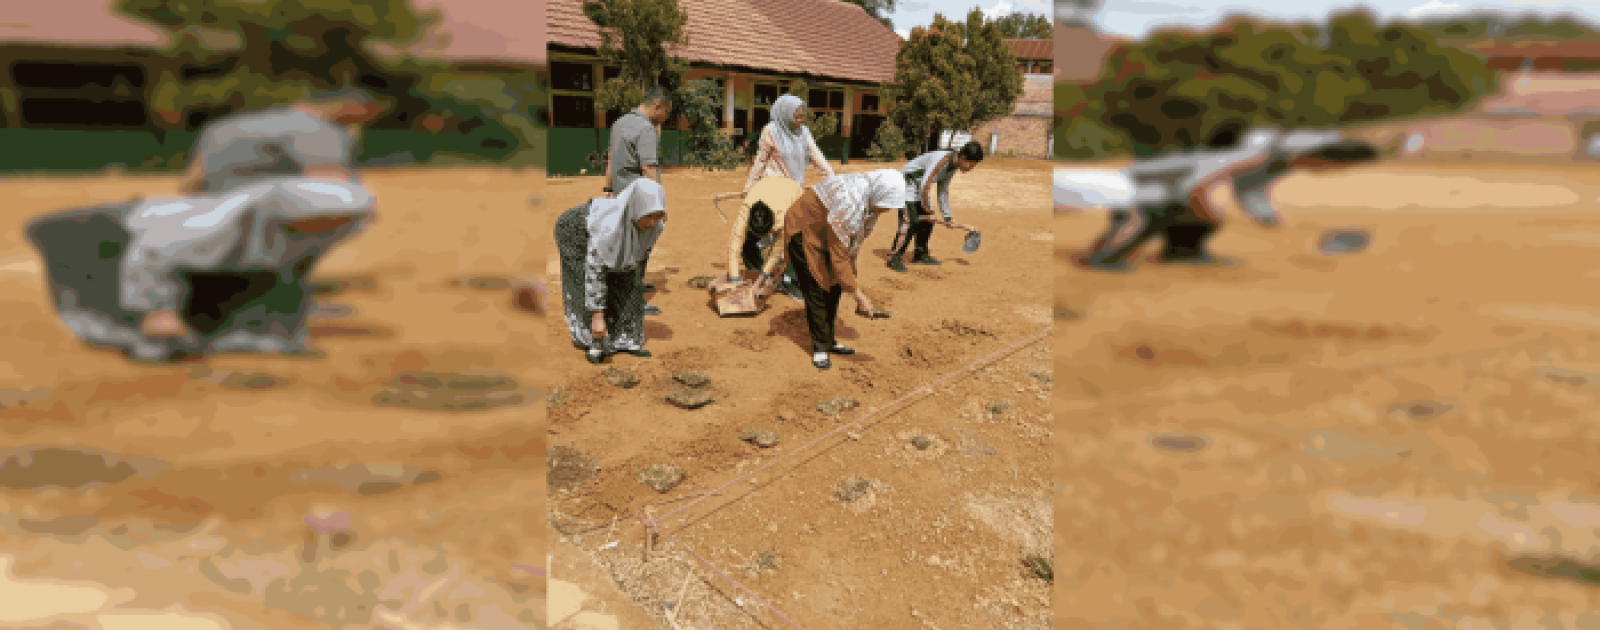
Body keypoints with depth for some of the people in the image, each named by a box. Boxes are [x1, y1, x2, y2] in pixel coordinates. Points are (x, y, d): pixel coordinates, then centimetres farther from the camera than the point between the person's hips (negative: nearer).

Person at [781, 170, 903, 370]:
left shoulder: (872, 200, -13)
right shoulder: (847, 205, -39)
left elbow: (856, 241, 1)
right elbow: (838, 257, -34)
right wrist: (859, 295, -30)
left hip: (827, 233, 8)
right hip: (804, 231, -8)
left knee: (834, 287, 8)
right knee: (818, 288, -10)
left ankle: (828, 340, 21)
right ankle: (820, 347, 1)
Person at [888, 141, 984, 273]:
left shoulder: (954, 165, 0)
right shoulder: (942, 160, -28)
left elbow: (943, 191, 11)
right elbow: (925, 186, -30)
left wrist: (947, 216, 14)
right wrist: (928, 210, -20)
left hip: (917, 186, 10)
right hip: (907, 182, -9)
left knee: (927, 221, 12)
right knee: (911, 221, -19)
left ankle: (921, 255, 25)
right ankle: (894, 257, -16)